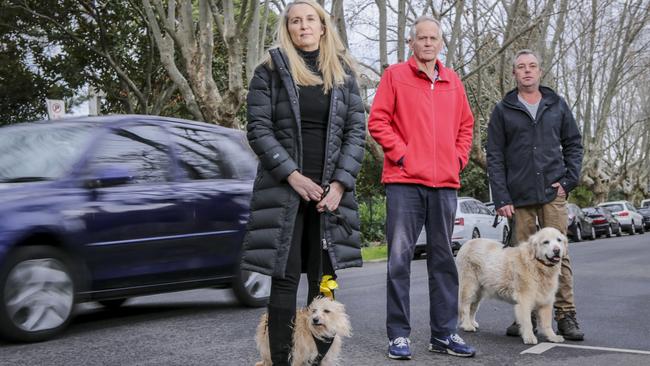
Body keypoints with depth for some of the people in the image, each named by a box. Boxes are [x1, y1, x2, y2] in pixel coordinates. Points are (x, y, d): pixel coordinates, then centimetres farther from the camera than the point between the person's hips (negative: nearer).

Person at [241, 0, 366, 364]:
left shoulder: (344, 73, 12)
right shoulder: (271, 70, 5)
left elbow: (356, 130, 6)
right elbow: (259, 130, -3)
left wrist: (340, 183, -7)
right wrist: (293, 176, -13)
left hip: (330, 190, 2)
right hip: (284, 188, -2)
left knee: (323, 279, 3)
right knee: (285, 277, -3)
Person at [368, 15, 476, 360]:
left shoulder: (453, 81, 16)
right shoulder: (394, 75, 2)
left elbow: (466, 124, 21)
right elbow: (378, 121, -3)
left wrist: (459, 158, 8)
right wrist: (401, 154, -9)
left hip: (445, 183, 5)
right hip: (404, 181, -4)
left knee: (443, 259, 9)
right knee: (399, 258, -4)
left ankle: (444, 333, 17)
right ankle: (398, 334, 4)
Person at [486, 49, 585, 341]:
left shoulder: (557, 105, 12)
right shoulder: (503, 111, 7)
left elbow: (573, 144, 15)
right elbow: (495, 158, 3)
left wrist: (569, 180, 0)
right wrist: (501, 198, -5)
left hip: (553, 194, 1)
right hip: (519, 197, 0)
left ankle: (566, 316, 3)